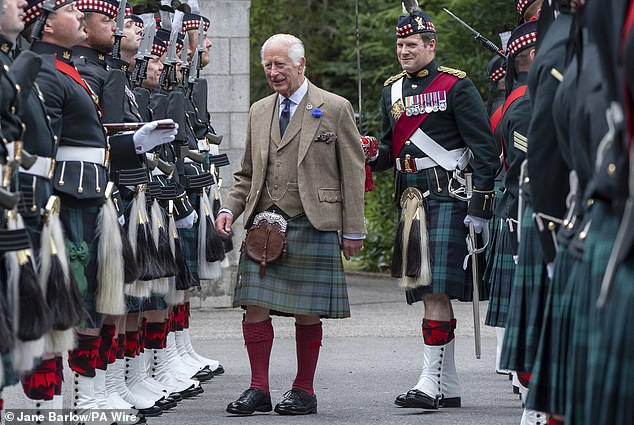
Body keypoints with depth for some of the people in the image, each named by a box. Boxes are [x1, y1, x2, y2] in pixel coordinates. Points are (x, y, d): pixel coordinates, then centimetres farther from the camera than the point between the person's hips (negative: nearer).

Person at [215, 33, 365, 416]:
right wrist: (230, 209, 3)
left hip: (313, 226, -4)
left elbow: (353, 174, 1)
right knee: (255, 306, -3)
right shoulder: (259, 112, 15)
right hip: (264, 223, 4)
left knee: (307, 312, 1)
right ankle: (259, 389, 5)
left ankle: (304, 391, 11)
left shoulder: (335, 109, 1)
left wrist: (353, 230, -3)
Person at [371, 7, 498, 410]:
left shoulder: (456, 86, -5)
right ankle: (449, 386, 13)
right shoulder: (392, 91, 16)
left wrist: (480, 205, -12)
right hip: (411, 201, 7)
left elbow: (484, 149, -7)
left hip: (448, 198, -7)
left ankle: (432, 381, -13)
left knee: (437, 290, -13)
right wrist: (370, 157, -1)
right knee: (428, 293, 8)